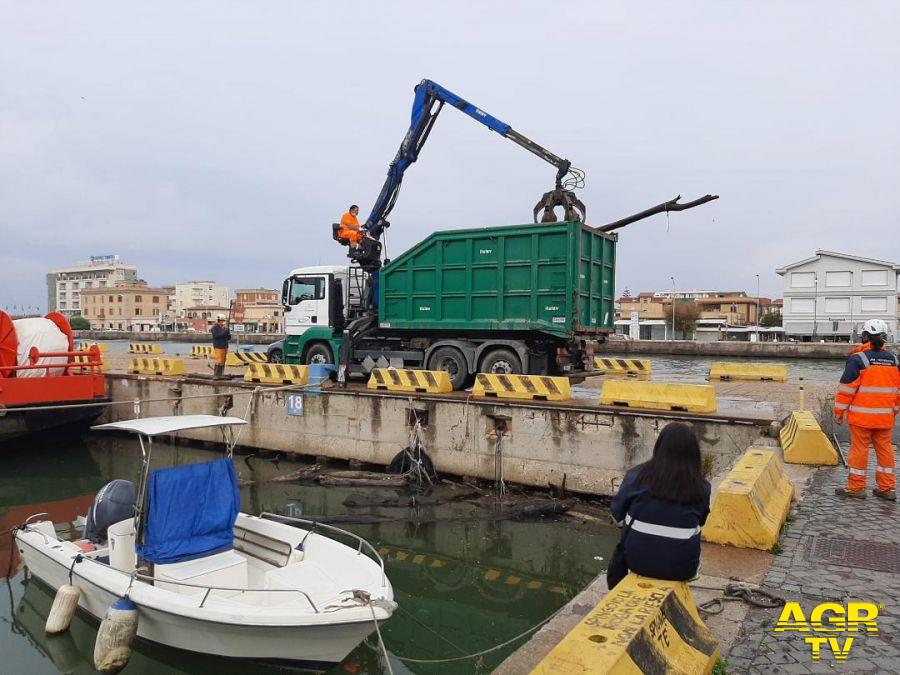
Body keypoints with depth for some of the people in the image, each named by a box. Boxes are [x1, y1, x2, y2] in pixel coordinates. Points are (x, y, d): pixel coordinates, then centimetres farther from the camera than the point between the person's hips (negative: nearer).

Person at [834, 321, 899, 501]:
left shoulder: (859, 359, -12)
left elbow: (847, 387, -12)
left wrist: (839, 411, -4)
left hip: (861, 415, -5)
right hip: (885, 416, 6)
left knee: (859, 448, 1)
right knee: (884, 448, 13)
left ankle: (856, 487, 7)